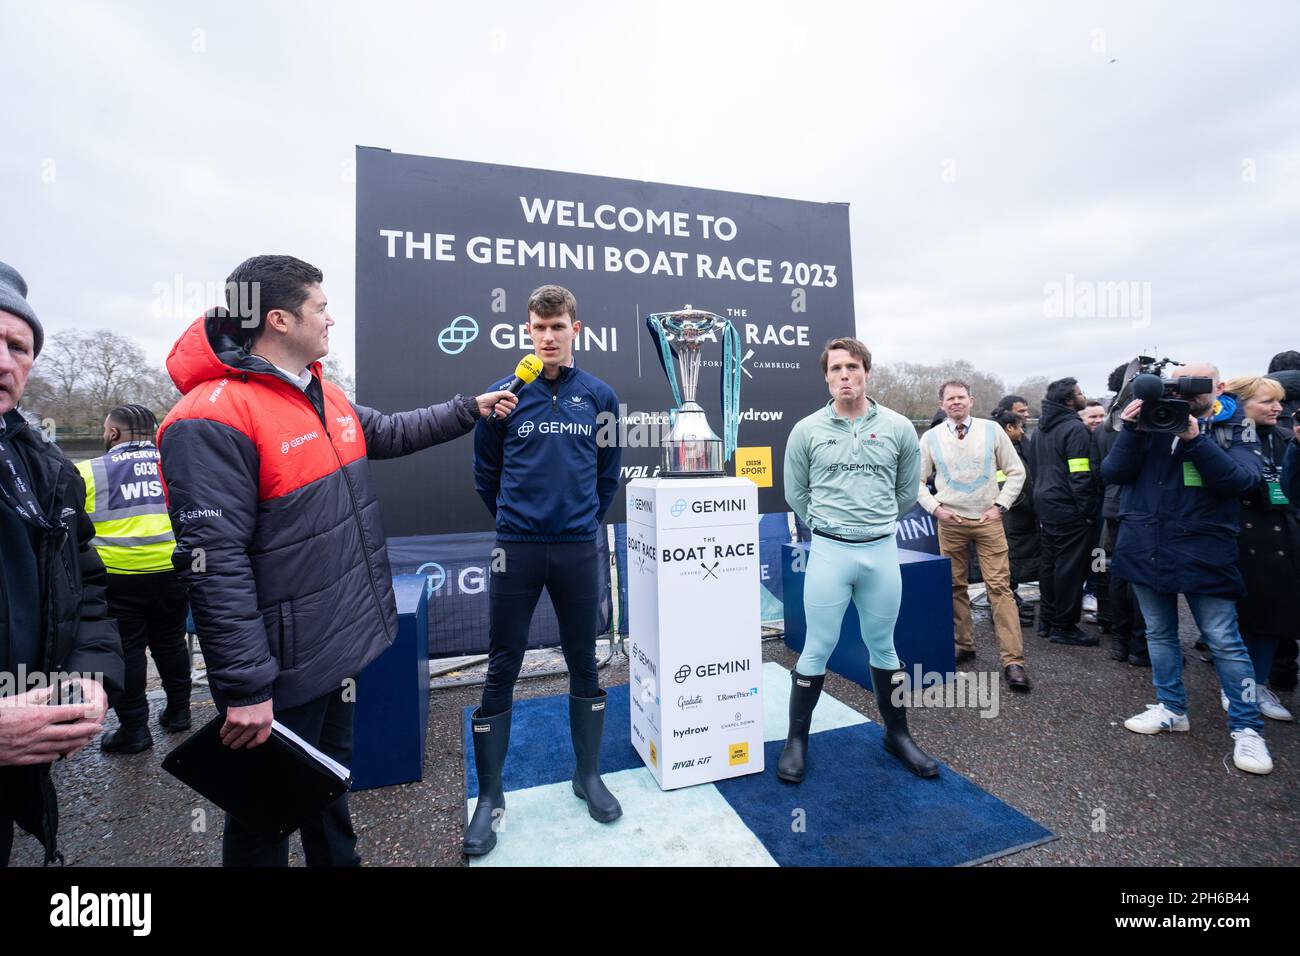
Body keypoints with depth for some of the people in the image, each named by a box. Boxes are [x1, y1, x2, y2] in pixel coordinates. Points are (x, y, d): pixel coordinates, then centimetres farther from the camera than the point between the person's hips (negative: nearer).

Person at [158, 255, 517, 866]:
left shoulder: (324, 395, 6)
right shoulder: (212, 420, -22)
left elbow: (389, 433, 23)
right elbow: (213, 564, -25)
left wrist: (471, 410, 22)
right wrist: (245, 689, -23)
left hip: (343, 646, 9)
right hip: (283, 668, -8)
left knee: (330, 776, 28)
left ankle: (338, 860, 51)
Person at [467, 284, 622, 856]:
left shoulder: (600, 396, 2)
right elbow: (486, 474, 7)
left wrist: (585, 518, 12)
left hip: (579, 548, 1)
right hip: (516, 548, -1)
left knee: (584, 664, 13)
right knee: (501, 669, 7)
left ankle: (588, 774, 33)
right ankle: (490, 795, 25)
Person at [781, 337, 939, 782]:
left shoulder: (898, 428, 2)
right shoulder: (806, 430, -1)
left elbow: (908, 491, 13)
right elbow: (796, 493, 8)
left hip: (882, 551, 2)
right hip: (829, 551, -1)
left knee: (883, 648, 16)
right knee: (817, 650, 5)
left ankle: (897, 734, 35)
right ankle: (797, 739, 21)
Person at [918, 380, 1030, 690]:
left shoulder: (992, 430, 3)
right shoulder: (931, 437, 3)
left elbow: (1016, 471, 7)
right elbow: (917, 479, 8)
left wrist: (1000, 505, -2)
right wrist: (935, 507, -3)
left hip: (988, 519, -1)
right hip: (950, 522, 1)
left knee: (999, 586, -5)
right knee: (955, 587, 7)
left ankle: (1013, 660, -1)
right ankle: (963, 645, 22)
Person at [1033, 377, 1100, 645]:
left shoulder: (1042, 429, 14)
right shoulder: (1075, 429, -14)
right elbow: (1081, 476, -19)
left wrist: (1041, 498, 18)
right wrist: (1088, 512, -15)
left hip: (1045, 505, 9)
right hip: (1069, 509, -9)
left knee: (1050, 563, 15)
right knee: (1070, 567, -1)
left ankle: (1047, 620, 23)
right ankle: (1064, 626, 7)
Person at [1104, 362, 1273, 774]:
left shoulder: (1233, 428, 2)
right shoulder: (1149, 421, 6)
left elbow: (1241, 480, -14)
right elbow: (1112, 473, -4)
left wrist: (1194, 438, -25)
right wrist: (1131, 431, -17)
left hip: (1203, 554, -3)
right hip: (1146, 549, 3)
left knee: (1225, 641, 1)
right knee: (1159, 634, 13)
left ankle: (1246, 728, 17)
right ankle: (1172, 709, 28)